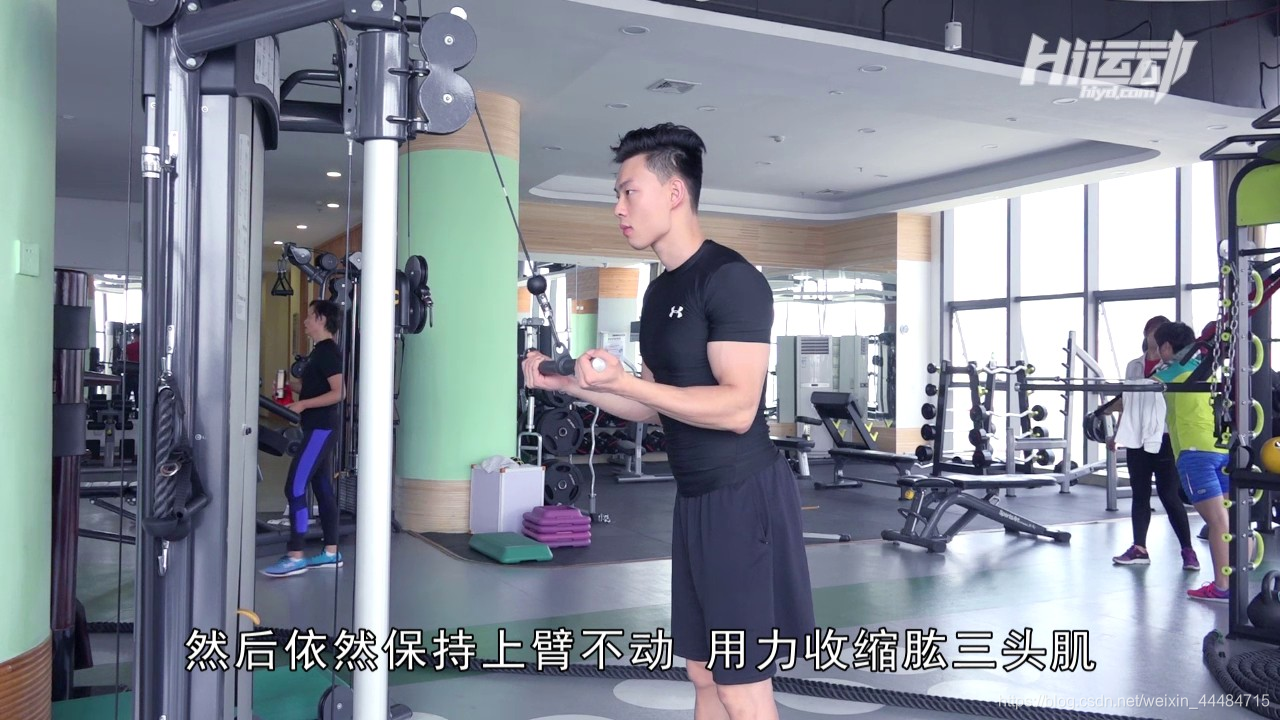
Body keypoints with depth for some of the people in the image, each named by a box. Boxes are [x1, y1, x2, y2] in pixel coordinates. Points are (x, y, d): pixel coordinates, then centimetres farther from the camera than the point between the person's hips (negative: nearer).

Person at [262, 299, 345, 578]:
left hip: (320, 428, -10)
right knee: (323, 488, 11)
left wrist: (303, 404, -23)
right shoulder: (321, 351, 15)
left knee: (295, 487, -12)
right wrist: (299, 403, 14)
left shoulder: (328, 351, -14)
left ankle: (295, 557, -11)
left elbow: (338, 393, -21)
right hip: (318, 427, 10)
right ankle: (331, 552, 15)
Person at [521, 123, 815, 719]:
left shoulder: (731, 279, -15)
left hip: (743, 496, -9)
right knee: (704, 672, 17)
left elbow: (737, 408, -22)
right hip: (695, 497, 9)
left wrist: (620, 380, -27)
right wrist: (566, 384, 9)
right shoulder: (661, 293, 13)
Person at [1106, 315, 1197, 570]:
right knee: (1140, 494, 8)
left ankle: (1188, 550, 8)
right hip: (1136, 439, 4)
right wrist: (1118, 433, 14)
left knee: (1169, 496, -3)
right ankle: (1139, 549, 13)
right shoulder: (1134, 366, 11)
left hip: (1163, 439, -4)